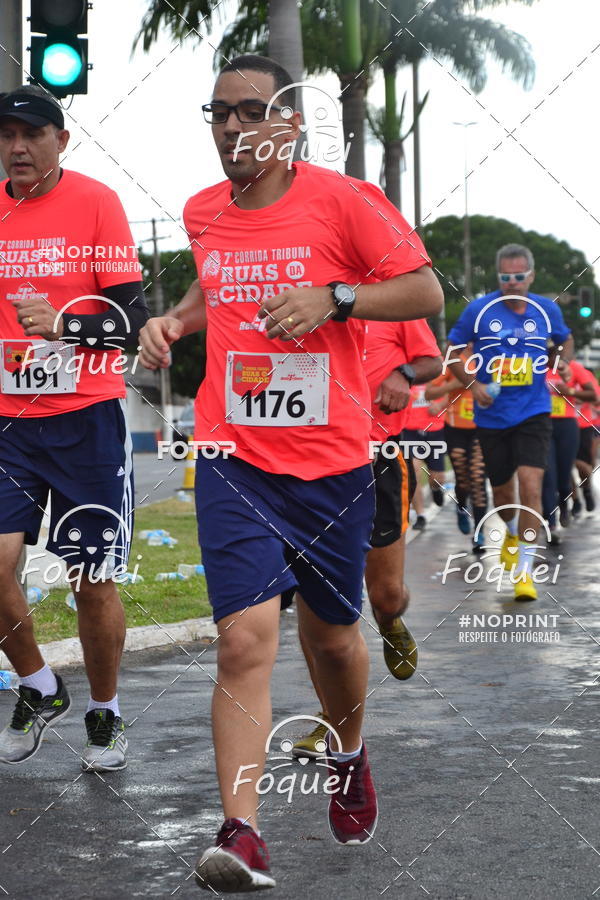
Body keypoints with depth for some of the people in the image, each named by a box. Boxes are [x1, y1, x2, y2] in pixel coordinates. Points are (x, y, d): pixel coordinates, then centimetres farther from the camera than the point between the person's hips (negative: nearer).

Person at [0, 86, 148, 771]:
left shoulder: (95, 202, -6)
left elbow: (129, 320, -11)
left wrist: (63, 325, -25)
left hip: (86, 418, -3)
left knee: (93, 581, 2)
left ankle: (104, 714, 23)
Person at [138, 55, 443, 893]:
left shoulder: (341, 200, -7)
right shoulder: (203, 212, 7)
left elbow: (426, 291, -6)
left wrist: (333, 298, -20)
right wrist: (174, 320, 7)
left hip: (332, 460, -1)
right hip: (234, 456, 1)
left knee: (331, 633, 15)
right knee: (246, 637, -15)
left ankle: (350, 754, 47)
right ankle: (241, 833, -18)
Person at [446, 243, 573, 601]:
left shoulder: (547, 310, 1)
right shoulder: (479, 310, -6)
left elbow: (566, 341, 22)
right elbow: (453, 353, 3)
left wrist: (559, 364, 3)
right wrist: (473, 384, -11)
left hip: (533, 413, 0)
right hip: (492, 415, 1)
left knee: (530, 486, -17)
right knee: (502, 493, 13)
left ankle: (524, 569, -11)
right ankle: (512, 534, 48)